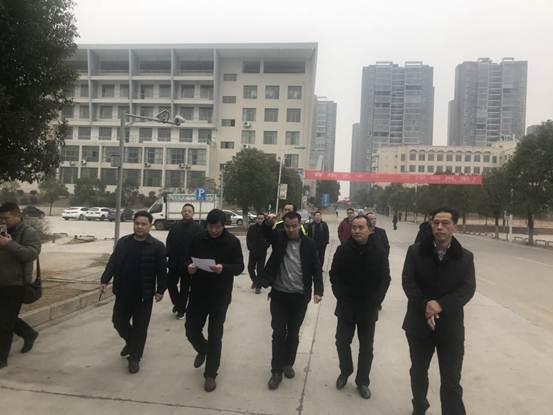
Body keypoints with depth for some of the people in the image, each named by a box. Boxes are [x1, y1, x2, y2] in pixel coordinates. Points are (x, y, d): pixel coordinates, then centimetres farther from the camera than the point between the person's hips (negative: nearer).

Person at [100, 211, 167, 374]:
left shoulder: (157, 246, -8)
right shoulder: (123, 242, 5)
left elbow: (162, 271, -6)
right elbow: (112, 263, 8)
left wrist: (160, 290, -8)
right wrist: (105, 280, -3)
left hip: (144, 295, -4)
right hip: (123, 292, 4)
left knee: (140, 327, 5)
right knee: (118, 321, 13)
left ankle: (134, 358, 21)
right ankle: (131, 342, 41)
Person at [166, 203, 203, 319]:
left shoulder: (198, 228, -7)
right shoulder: (175, 226, 7)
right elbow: (169, 242, 9)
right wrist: (168, 255, -6)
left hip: (188, 263, -4)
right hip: (174, 262, 4)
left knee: (185, 288, 9)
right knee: (170, 283, 7)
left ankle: (181, 309, 24)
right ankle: (178, 303, 30)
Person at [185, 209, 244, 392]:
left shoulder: (232, 242, -8)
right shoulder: (198, 239, -1)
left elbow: (239, 267, -9)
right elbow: (188, 260, 8)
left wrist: (224, 268, -28)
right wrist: (189, 266, -16)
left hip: (220, 295, -2)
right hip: (198, 293, 3)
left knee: (215, 336, 5)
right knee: (191, 330, 8)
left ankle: (210, 374, 22)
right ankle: (202, 350, 43)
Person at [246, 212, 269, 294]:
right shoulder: (252, 228, 1)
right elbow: (248, 239, 5)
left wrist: (265, 247, -14)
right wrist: (250, 247, -5)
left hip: (262, 253, -3)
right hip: (253, 252, 3)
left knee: (260, 270, 1)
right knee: (250, 268, 9)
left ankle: (258, 287, 11)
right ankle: (255, 281, 34)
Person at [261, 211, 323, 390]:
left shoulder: (309, 243, -3)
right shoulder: (278, 237, -2)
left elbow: (316, 268, 0)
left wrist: (318, 291, -8)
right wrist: (267, 223, -29)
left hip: (300, 297, 1)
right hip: (279, 295, 0)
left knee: (293, 333, 14)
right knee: (279, 333, 3)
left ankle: (288, 364, 33)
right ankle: (276, 371, 14)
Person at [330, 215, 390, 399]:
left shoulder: (379, 253, -7)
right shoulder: (343, 250, -6)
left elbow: (385, 280, -1)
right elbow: (334, 275, -1)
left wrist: (375, 301, -8)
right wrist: (340, 296, -9)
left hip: (368, 308, 0)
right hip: (346, 306, 0)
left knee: (366, 347, 11)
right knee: (342, 342, 9)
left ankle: (362, 381, 28)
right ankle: (345, 372, 34)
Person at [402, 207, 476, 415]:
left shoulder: (465, 257, -1)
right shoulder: (415, 251, -4)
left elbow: (467, 289, -9)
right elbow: (408, 281, -10)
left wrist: (440, 305, -22)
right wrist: (425, 306, -22)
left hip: (451, 327, -1)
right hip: (419, 323, 1)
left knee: (452, 381, 4)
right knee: (418, 372, 20)